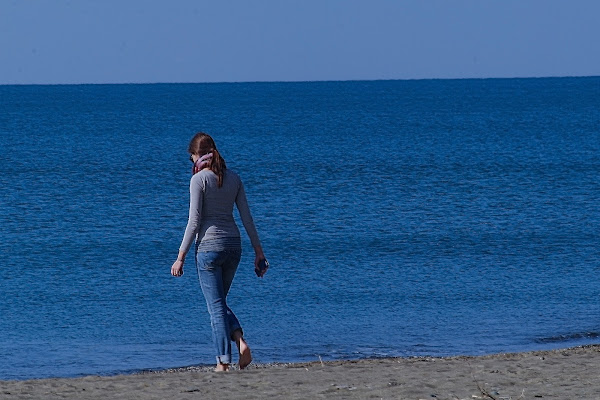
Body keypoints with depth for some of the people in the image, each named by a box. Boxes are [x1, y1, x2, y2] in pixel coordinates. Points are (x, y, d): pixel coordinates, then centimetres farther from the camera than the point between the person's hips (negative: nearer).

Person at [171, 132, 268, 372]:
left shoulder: (199, 179, -9)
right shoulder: (233, 178, 7)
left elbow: (194, 221, -12)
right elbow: (247, 218, 8)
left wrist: (181, 257, -8)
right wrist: (258, 251, 13)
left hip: (209, 246, -6)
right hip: (233, 245, 6)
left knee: (216, 306, -1)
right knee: (219, 302, 19)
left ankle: (223, 362, -2)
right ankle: (240, 341, -4)